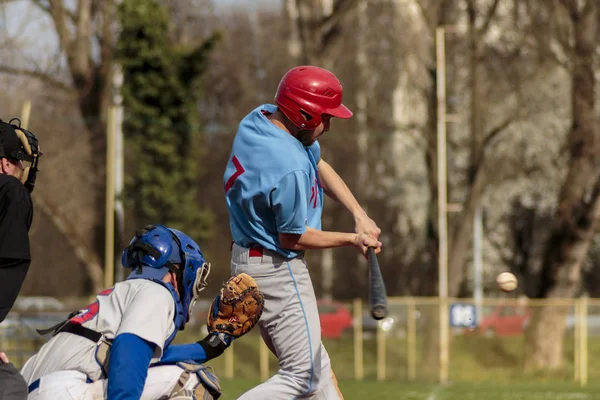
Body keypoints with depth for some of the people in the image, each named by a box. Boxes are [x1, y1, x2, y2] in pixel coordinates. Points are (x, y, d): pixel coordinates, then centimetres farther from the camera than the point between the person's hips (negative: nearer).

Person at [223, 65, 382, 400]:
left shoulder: (262, 118, -2)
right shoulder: (290, 169, -31)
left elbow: (320, 165, 11)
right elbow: (292, 237, -19)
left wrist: (360, 214, -1)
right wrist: (352, 239, -6)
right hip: (277, 269, -10)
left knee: (316, 364, 18)